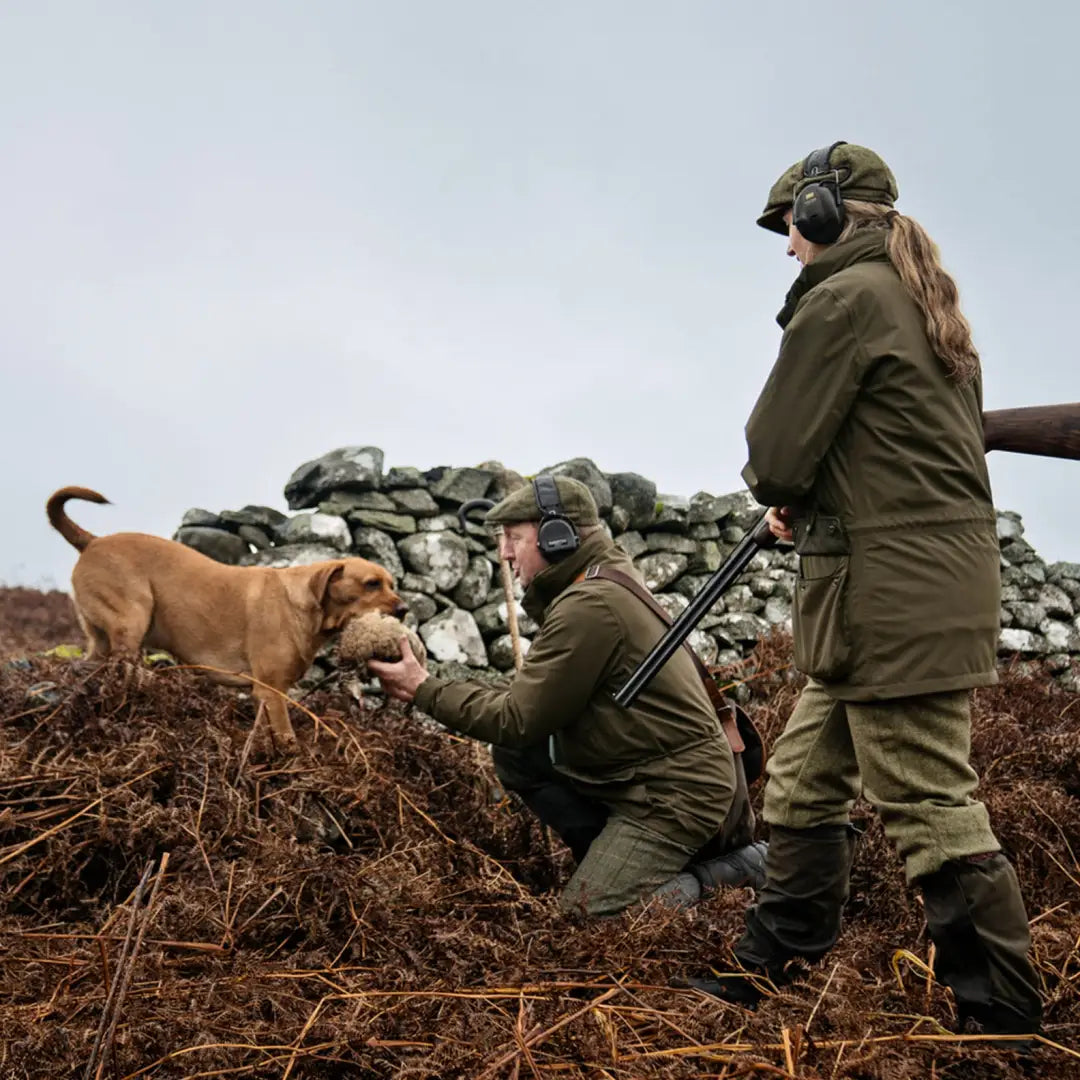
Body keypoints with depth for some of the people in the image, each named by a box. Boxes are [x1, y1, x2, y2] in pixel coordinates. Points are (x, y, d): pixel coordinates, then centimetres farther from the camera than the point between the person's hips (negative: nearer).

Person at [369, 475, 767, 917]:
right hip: (638, 776, 10)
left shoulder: (590, 606, -22)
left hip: (679, 792, -10)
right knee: (514, 755, 6)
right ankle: (616, 862, 10)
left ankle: (730, 870, 0)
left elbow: (519, 720, -18)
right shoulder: (603, 582, 10)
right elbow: (532, 697, 10)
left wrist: (425, 690, -10)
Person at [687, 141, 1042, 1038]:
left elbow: (775, 456, -11)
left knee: (930, 810, -5)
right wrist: (806, 506, 15)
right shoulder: (924, 300, 19)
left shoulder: (844, 297, -11)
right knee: (803, 784, 16)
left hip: (897, 595, -10)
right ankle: (770, 972, 26)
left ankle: (1004, 1020, 4)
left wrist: (777, 489, 12)